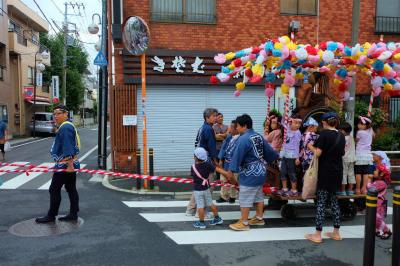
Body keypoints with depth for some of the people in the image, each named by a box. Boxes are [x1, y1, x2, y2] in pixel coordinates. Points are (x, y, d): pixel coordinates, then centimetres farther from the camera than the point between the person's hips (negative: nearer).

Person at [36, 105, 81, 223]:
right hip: (70, 164, 10)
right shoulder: (68, 126, 17)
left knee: (54, 189, 0)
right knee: (71, 189, 11)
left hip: (65, 165, -10)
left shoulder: (65, 127, -17)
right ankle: (73, 214, 17)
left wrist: (69, 165, -29)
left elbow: (68, 148, -25)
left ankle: (51, 216, 11)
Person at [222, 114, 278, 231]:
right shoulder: (259, 136, 6)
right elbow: (269, 151, 12)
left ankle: (243, 223, 8)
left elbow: (237, 156, -21)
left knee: (245, 198, 0)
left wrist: (231, 171, -16)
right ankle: (259, 218, 31)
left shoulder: (243, 139, -21)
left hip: (250, 173, -9)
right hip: (260, 171, 9)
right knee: (258, 195, 20)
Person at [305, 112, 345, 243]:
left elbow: (318, 153, -16)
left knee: (321, 202, -2)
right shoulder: (341, 136, 8)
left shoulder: (324, 133, -13)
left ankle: (317, 235, 3)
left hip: (326, 172, -7)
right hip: (337, 172, 7)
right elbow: (341, 153, 14)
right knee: (333, 200, 16)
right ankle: (336, 232, 22)